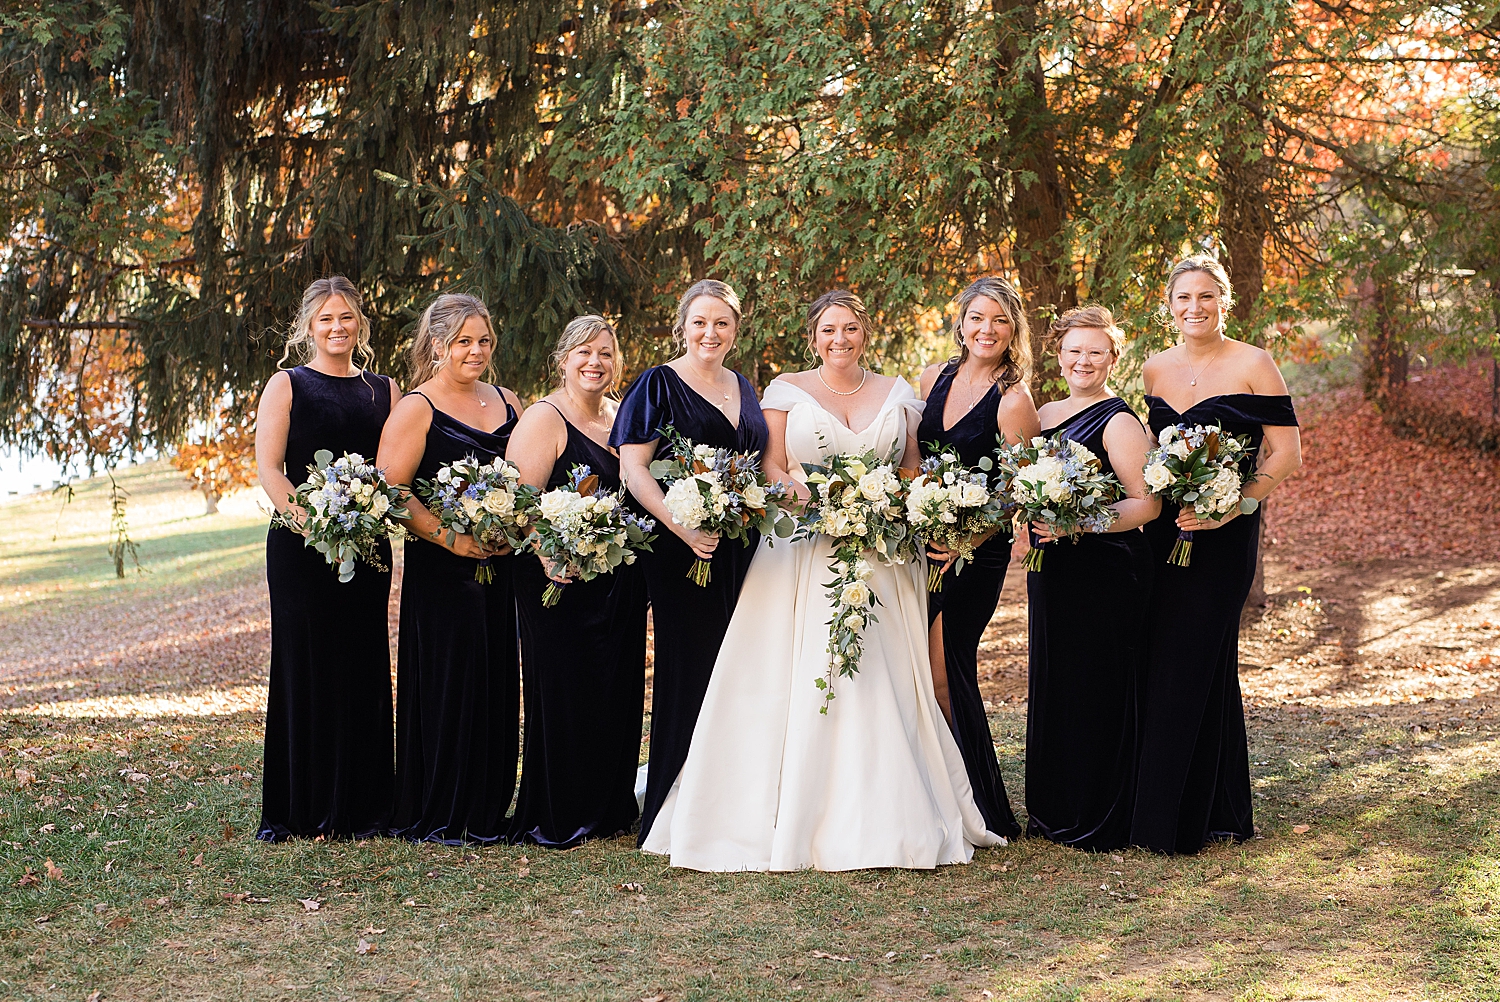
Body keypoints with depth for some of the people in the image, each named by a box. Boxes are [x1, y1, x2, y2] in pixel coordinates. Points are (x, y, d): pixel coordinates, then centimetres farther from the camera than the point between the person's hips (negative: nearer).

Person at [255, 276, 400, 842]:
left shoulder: (384, 391, 15)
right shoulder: (287, 385, 5)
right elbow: (268, 467, -4)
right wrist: (307, 519, -18)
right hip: (301, 546, -3)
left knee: (363, 668, 3)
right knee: (303, 665, -1)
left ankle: (360, 807, 11)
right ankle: (294, 810, 6)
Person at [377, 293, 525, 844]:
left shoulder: (508, 403, 14)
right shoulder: (416, 410, -3)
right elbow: (390, 490, -11)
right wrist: (452, 538, -17)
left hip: (502, 566, 5)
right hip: (440, 571, -5)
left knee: (497, 686, 6)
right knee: (445, 685, -4)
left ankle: (486, 813, 15)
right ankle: (433, 818, 6)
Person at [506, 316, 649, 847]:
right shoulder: (544, 419, -8)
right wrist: (547, 557, -28)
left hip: (621, 581, 7)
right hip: (564, 580, -7)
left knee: (618, 693, 10)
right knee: (564, 695, -3)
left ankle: (608, 809, 22)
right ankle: (554, 819, 7)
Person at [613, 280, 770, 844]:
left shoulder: (743, 390, 17)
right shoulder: (658, 386, -3)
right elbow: (632, 467, -11)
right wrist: (682, 526, -21)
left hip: (741, 546, 6)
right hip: (681, 546, -6)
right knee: (689, 665, -5)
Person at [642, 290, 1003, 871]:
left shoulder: (896, 394, 13)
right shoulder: (787, 390, 8)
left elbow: (914, 469, 14)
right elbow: (772, 468, 4)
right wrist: (807, 494, -16)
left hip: (882, 555, 2)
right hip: (806, 551, -2)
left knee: (883, 679, -4)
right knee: (801, 678, -8)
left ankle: (885, 819, 2)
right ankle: (797, 818, -4)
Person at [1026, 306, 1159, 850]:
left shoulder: (1119, 422, -10)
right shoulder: (1046, 414, 14)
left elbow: (1147, 503, -16)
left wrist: (1081, 526, -26)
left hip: (1105, 573, -8)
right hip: (1053, 570, 8)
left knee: (1097, 688, -3)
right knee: (1051, 684, 12)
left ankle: (1100, 820, 7)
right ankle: (1053, 810, 23)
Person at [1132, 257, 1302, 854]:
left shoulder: (1252, 365, -5)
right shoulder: (1153, 370, 10)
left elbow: (1287, 453, -8)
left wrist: (1234, 506, -19)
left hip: (1223, 536, -5)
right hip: (1161, 532, 5)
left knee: (1194, 663, -5)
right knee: (1160, 662, 7)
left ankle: (1185, 818, 5)